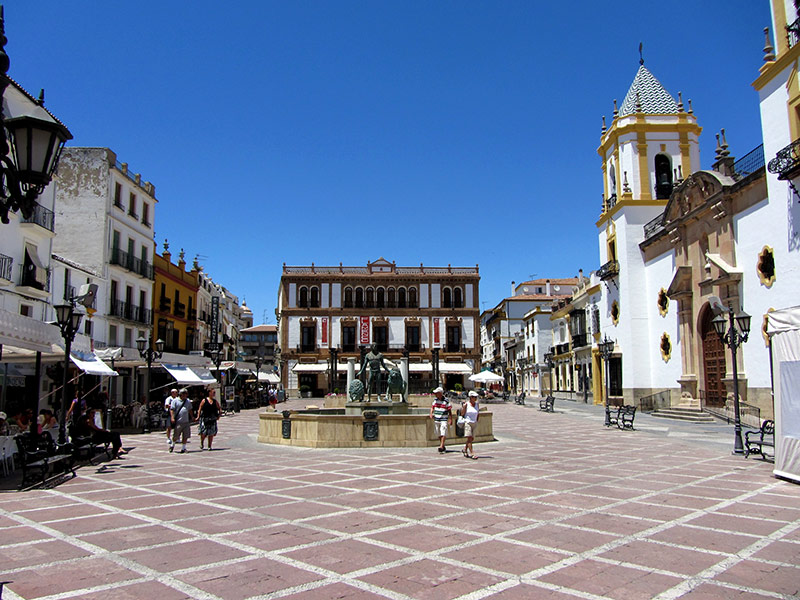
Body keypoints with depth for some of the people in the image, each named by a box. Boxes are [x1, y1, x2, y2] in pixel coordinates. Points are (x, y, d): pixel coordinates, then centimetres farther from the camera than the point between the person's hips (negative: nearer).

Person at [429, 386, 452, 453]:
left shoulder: (446, 400, -8)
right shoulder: (435, 400, 7)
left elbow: (449, 410, -4)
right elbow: (432, 407, 13)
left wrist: (451, 420, -6)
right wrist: (431, 413, -7)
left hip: (444, 420, -5)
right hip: (436, 419, 5)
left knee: (443, 434, -12)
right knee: (439, 434, 10)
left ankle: (441, 447, -15)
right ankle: (443, 447, 21)